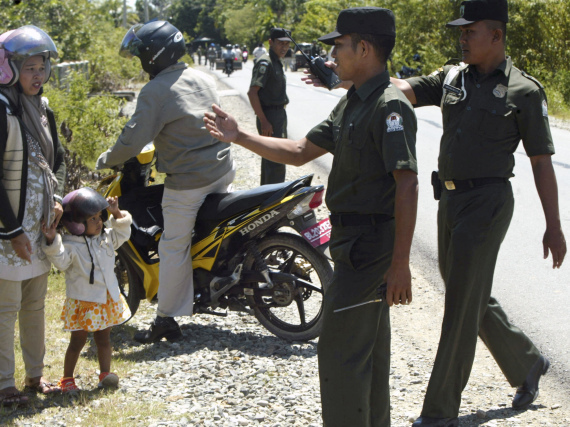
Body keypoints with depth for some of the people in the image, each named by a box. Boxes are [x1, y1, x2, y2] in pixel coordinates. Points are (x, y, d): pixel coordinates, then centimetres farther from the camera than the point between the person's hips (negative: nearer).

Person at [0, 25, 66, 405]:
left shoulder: (42, 110, 9)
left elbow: (57, 159, 22)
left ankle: (35, 374, 29)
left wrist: (56, 198, 6)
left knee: (36, 304, 16)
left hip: (40, 227, 8)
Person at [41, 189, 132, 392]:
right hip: (82, 303, -6)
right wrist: (52, 242, -45)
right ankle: (67, 379, 17)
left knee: (104, 339, 16)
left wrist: (117, 214, -3)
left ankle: (105, 374, 27)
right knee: (78, 341, 4)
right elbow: (61, 261, -31)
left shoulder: (106, 238, 3)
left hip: (107, 300, 6)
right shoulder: (70, 245, -19)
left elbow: (122, 233, 13)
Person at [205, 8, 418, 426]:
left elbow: (407, 185, -24)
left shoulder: (390, 106, -18)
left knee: (341, 349, -8)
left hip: (369, 244, -10)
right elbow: (302, 151, 18)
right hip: (356, 237, 10)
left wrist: (400, 263, -27)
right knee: (369, 349, 18)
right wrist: (240, 136, 13)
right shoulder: (351, 103, 14)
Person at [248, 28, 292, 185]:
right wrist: (264, 121, -24)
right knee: (276, 160, -12)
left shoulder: (277, 62, 16)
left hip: (279, 114, 10)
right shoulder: (265, 63, -16)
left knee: (269, 158, 17)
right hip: (270, 117, -10)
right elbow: (252, 92, -23)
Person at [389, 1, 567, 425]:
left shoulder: (524, 91, -7)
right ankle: (528, 363, 40)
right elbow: (402, 88, -2)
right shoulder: (451, 78, 10)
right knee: (475, 299, 18)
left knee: (462, 307, -5)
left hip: (488, 202, -7)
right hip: (451, 200, 7)